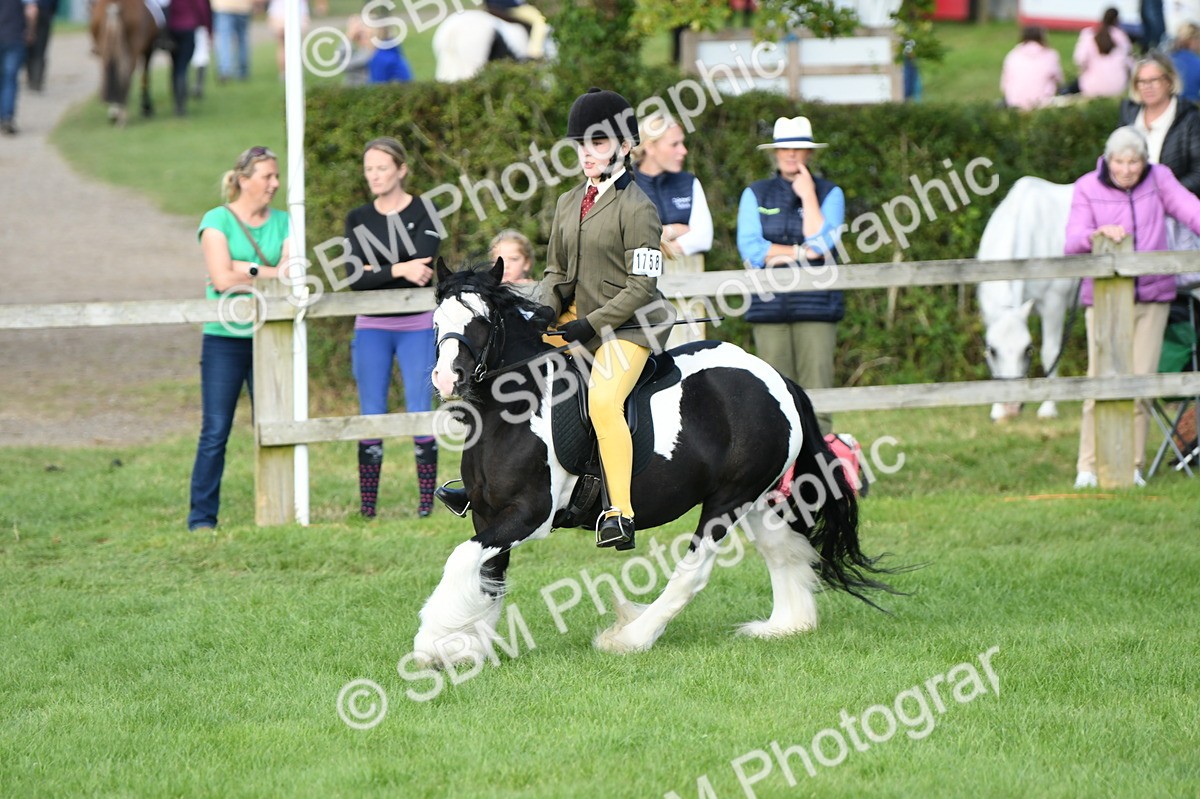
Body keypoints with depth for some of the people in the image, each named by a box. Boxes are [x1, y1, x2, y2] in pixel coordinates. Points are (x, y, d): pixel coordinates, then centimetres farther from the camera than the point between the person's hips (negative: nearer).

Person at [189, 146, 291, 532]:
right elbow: (222, 279, -13)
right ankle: (201, 518, -1)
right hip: (224, 338, -4)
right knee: (215, 431, -4)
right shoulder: (218, 220, -2)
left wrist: (246, 271, -11)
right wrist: (271, 276, -5)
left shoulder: (282, 222, 10)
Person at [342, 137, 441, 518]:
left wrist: (377, 272, -11)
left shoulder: (423, 213, 0)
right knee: (371, 416, 1)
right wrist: (398, 271, -17)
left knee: (420, 413, -5)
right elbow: (355, 278, -5)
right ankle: (366, 508, 2)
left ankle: (427, 505, 0)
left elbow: (422, 269, -14)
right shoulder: (358, 219, 8)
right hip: (372, 328, 3)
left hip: (417, 326, -3)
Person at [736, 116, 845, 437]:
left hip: (816, 306, -1)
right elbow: (750, 249, -2)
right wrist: (802, 252, -5)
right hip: (770, 307, 1)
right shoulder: (755, 194, 12)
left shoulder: (829, 193, 10)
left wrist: (808, 195, -4)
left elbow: (821, 243, -6)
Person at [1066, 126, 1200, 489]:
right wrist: (1098, 234, -31)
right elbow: (1072, 244, -10)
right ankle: (1088, 468, -1)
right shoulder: (1088, 188, -1)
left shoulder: (1158, 179, 2)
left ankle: (1132, 467, 7)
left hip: (1152, 297, 1)